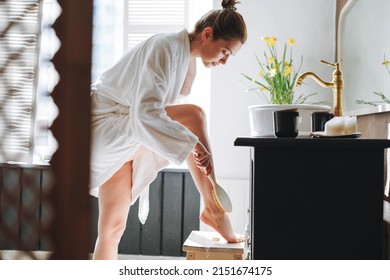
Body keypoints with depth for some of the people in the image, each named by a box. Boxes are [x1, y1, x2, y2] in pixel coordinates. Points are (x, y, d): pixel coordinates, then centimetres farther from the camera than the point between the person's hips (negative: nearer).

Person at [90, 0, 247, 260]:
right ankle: (213, 210, -18)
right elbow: (146, 112, -37)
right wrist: (192, 145, -37)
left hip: (124, 138, 10)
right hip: (106, 125, -10)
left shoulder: (186, 57, 7)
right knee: (192, 115, -24)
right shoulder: (165, 47, -24)